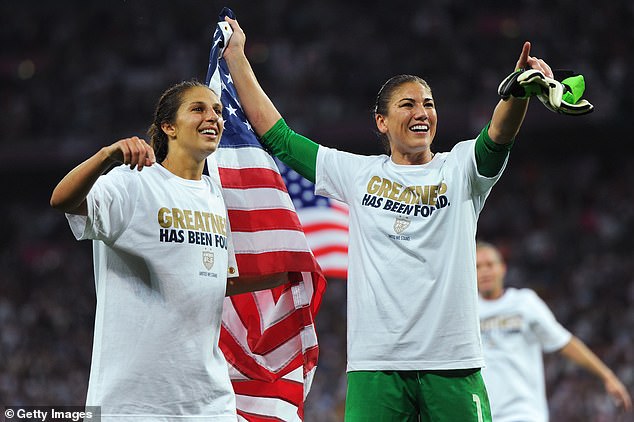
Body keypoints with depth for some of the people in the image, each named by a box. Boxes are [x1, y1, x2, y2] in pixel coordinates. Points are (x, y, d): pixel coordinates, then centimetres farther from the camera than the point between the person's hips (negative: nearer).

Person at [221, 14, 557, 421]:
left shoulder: (460, 168, 8)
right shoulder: (358, 173, 12)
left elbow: (498, 136, -13)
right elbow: (276, 135, 17)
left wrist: (520, 89, -35)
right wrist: (237, 58, 18)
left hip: (452, 361, -1)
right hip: (375, 362, 1)